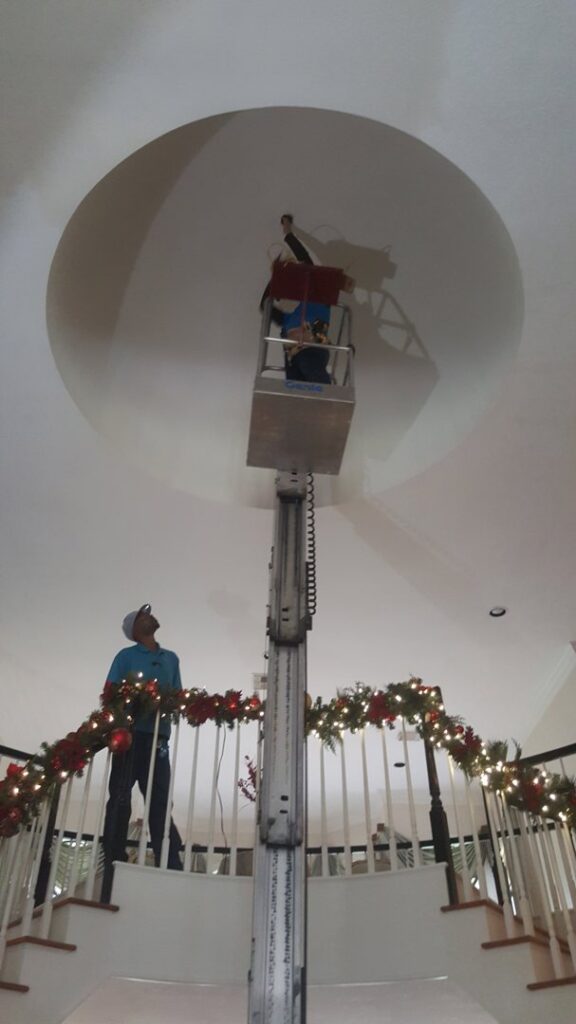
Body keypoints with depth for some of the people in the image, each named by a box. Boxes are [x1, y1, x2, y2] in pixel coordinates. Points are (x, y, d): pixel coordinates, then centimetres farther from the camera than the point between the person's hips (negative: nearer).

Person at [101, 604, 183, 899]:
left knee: (160, 803, 0)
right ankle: (113, 870, 0)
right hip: (129, 734, -3)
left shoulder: (171, 658, 20)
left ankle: (171, 870, -1)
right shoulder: (126, 656, 9)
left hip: (158, 737, 3)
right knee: (120, 800, -4)